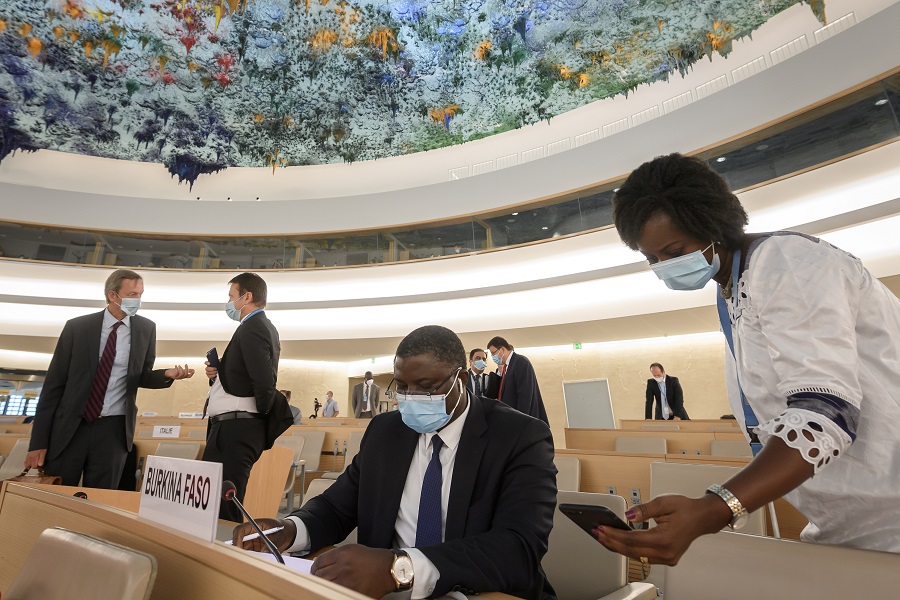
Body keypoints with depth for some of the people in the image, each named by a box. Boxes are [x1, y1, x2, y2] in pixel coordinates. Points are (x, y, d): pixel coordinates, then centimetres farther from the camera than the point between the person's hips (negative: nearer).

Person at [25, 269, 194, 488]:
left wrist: (167, 374, -15)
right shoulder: (77, 327, -3)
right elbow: (53, 383, -1)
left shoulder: (146, 329, 1)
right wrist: (38, 441, -3)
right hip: (68, 427, 0)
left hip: (113, 429, 1)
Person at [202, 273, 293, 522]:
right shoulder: (264, 326, 16)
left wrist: (263, 414, -8)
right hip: (237, 427, 10)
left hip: (236, 429, -10)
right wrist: (219, 372, 5)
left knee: (222, 508, -4)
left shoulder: (252, 328, -15)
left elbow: (264, 381, -25)